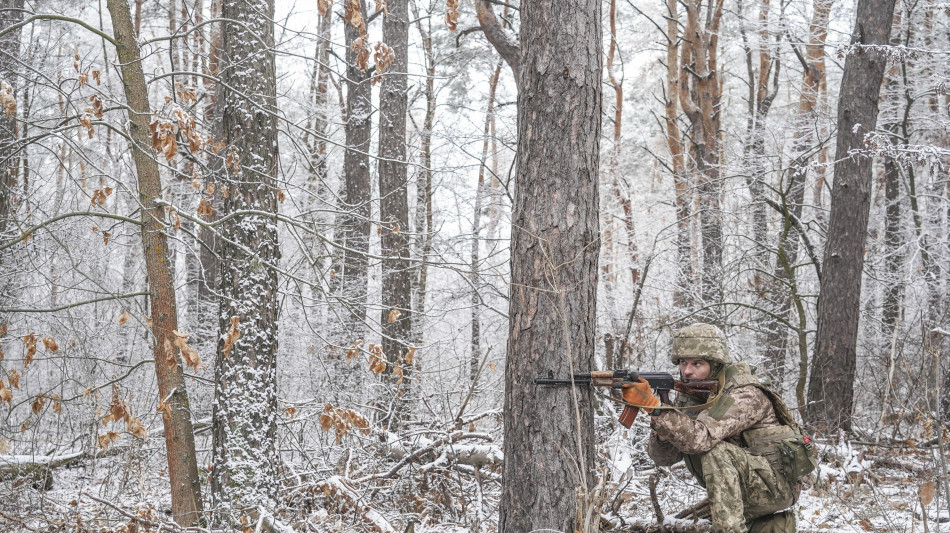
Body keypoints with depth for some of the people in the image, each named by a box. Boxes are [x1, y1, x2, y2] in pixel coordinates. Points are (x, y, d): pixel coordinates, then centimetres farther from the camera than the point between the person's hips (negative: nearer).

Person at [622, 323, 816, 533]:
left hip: (778, 482, -7)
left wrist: (653, 406, -41)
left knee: (714, 451, -28)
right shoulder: (688, 399, 2)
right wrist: (662, 429, -26)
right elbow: (664, 457, -5)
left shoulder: (745, 396, -21)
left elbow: (700, 438, -36)